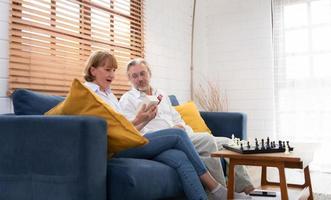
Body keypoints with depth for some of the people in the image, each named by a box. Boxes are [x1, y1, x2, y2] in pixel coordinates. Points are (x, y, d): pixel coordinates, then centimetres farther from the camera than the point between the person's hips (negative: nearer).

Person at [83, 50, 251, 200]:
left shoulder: (109, 94, 24)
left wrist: (146, 119, 4)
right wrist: (137, 120, -15)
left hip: (127, 142, 8)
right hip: (115, 148, -7)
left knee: (179, 157, -19)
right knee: (178, 135, -16)